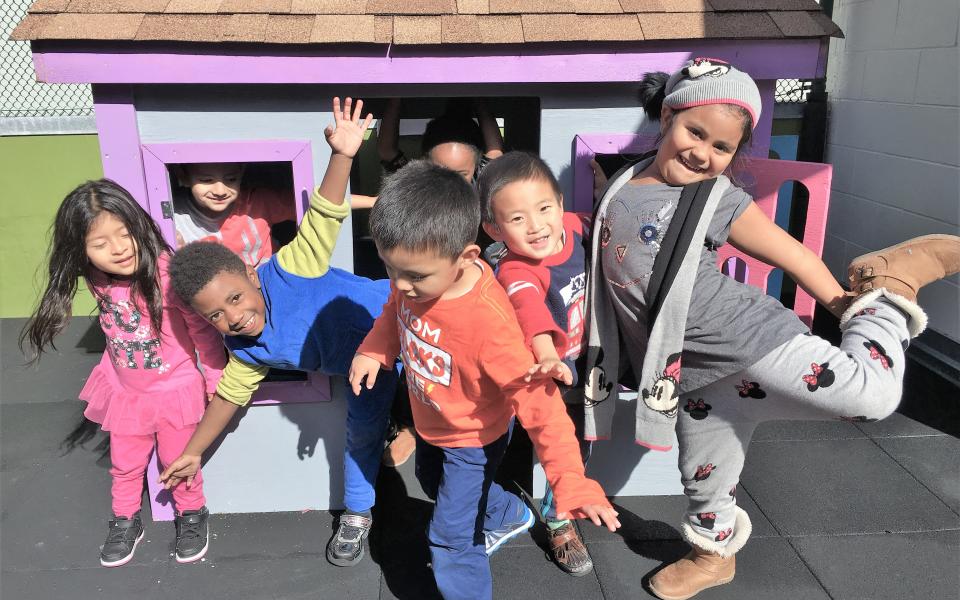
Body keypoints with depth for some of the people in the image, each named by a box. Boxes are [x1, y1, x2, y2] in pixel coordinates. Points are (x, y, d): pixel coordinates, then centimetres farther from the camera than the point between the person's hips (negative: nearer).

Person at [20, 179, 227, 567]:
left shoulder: (167, 274, -31)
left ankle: (191, 515, 40)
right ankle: (125, 521, 44)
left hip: (175, 389, -4)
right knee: (125, 465, 20)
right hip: (125, 391, 5)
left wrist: (215, 379, -13)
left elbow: (203, 329, -20)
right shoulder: (96, 280, -14)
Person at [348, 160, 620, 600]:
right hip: (431, 424, 8)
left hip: (471, 440, -8)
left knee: (450, 539, 4)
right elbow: (395, 311, 3)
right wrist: (374, 351, -12)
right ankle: (511, 517, 60)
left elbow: (535, 401, -38)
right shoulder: (413, 278, -22)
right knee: (433, 482, 34)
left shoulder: (488, 321, -42)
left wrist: (571, 481, -40)